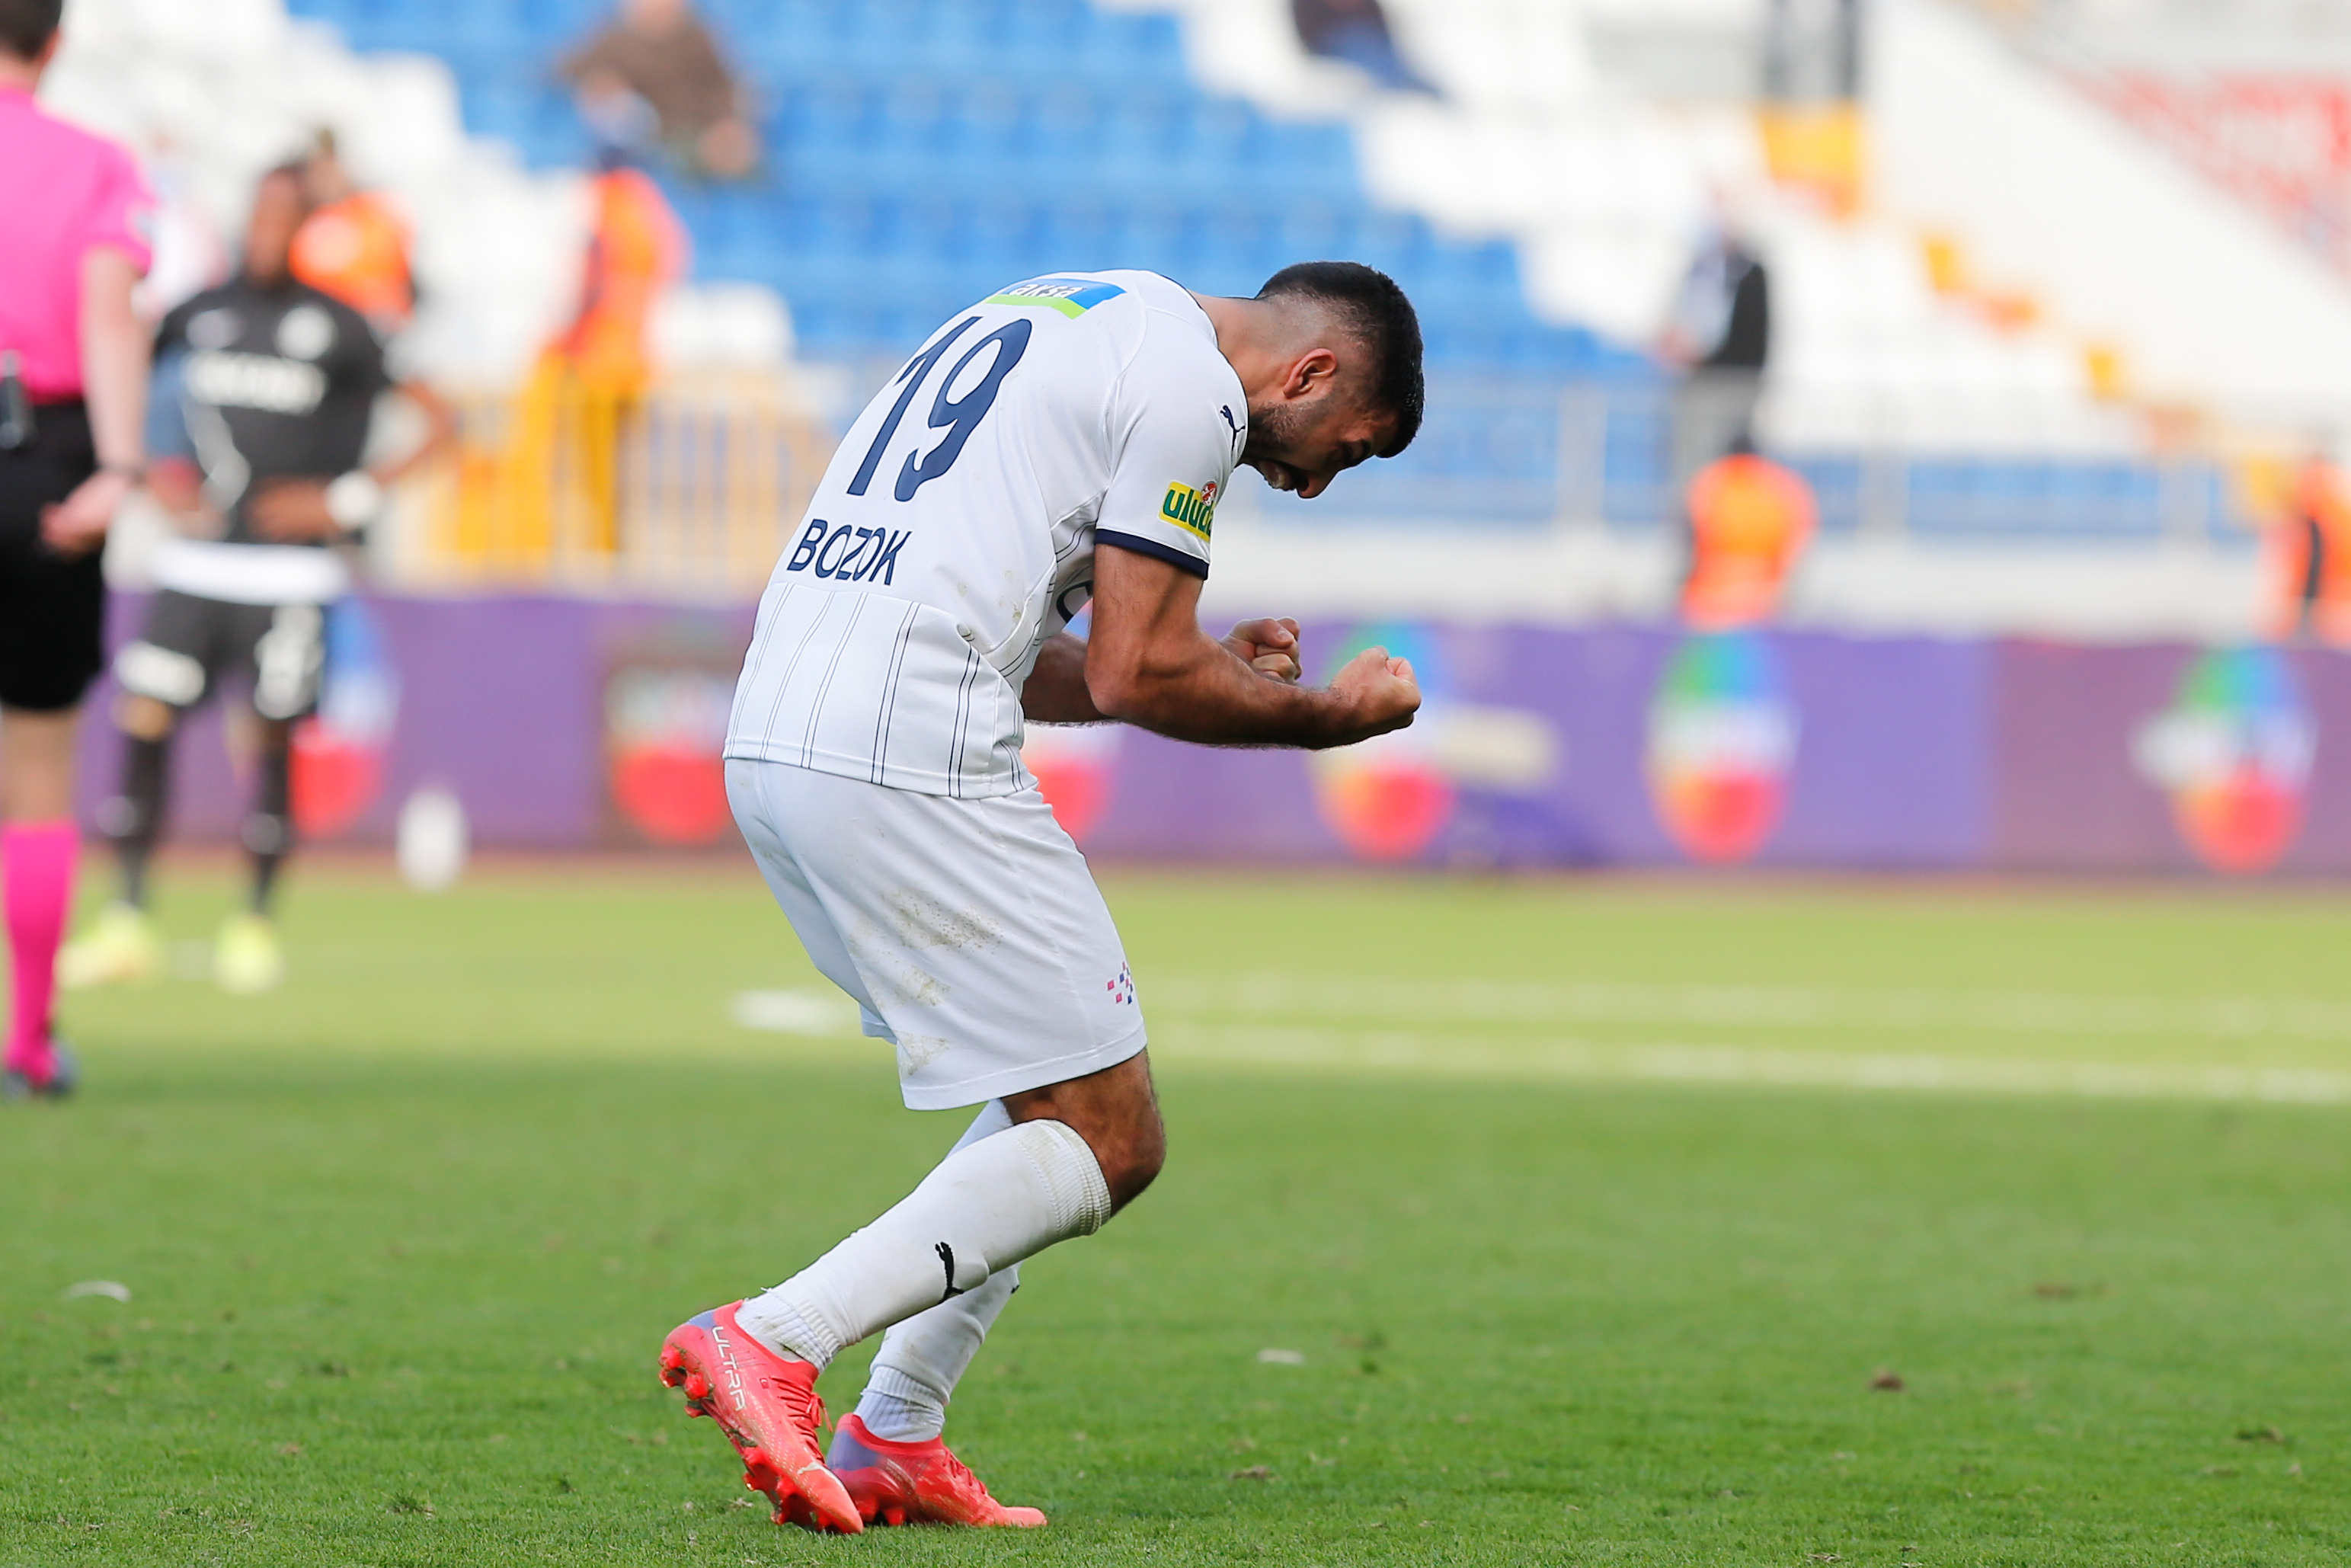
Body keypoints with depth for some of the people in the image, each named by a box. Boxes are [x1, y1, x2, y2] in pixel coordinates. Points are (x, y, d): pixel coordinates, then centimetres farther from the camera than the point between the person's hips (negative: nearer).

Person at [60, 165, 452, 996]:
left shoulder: (339, 328, -3)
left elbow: (439, 422, -2)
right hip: (195, 563, 3)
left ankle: (256, 924, 15)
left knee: (273, 741, 0)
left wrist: (348, 499, -9)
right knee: (143, 722, -6)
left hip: (290, 574, -3)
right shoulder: (199, 315, 7)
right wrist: (152, 476, 4)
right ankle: (128, 920, 1)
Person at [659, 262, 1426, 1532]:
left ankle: (892, 1443, 12)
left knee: (1068, 1087, 20)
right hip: (909, 762, -10)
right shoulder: (1189, 388, -3)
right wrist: (1323, 715, 9)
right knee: (1107, 1142, -2)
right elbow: (1134, 678, -6)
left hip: (768, 744, 10)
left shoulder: (1055, 321, 27)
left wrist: (1211, 675, 23)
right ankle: (773, 1341, -15)